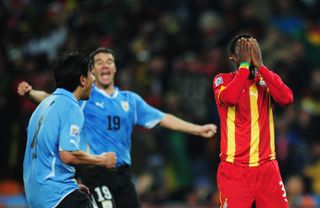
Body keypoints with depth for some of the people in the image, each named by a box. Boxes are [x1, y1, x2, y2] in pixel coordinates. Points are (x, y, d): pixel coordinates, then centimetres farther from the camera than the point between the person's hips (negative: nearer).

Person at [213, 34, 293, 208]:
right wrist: (245, 65, -16)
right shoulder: (223, 79, 0)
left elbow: (286, 99, -11)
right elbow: (228, 98, -23)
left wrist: (259, 65, -11)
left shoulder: (267, 79, 10)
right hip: (234, 169, -3)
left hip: (267, 167, 3)